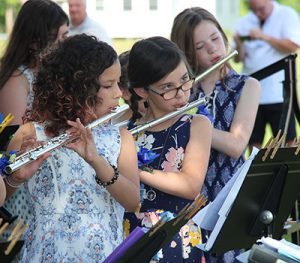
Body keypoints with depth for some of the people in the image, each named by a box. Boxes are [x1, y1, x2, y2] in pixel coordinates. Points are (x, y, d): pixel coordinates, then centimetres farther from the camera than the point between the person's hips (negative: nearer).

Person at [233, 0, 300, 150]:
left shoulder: (287, 15, 3)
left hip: (279, 95, -3)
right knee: (253, 143, 2)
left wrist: (264, 37, -16)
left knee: (287, 143, -4)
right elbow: (239, 58, 10)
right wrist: (239, 45, -11)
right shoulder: (244, 23, 12)